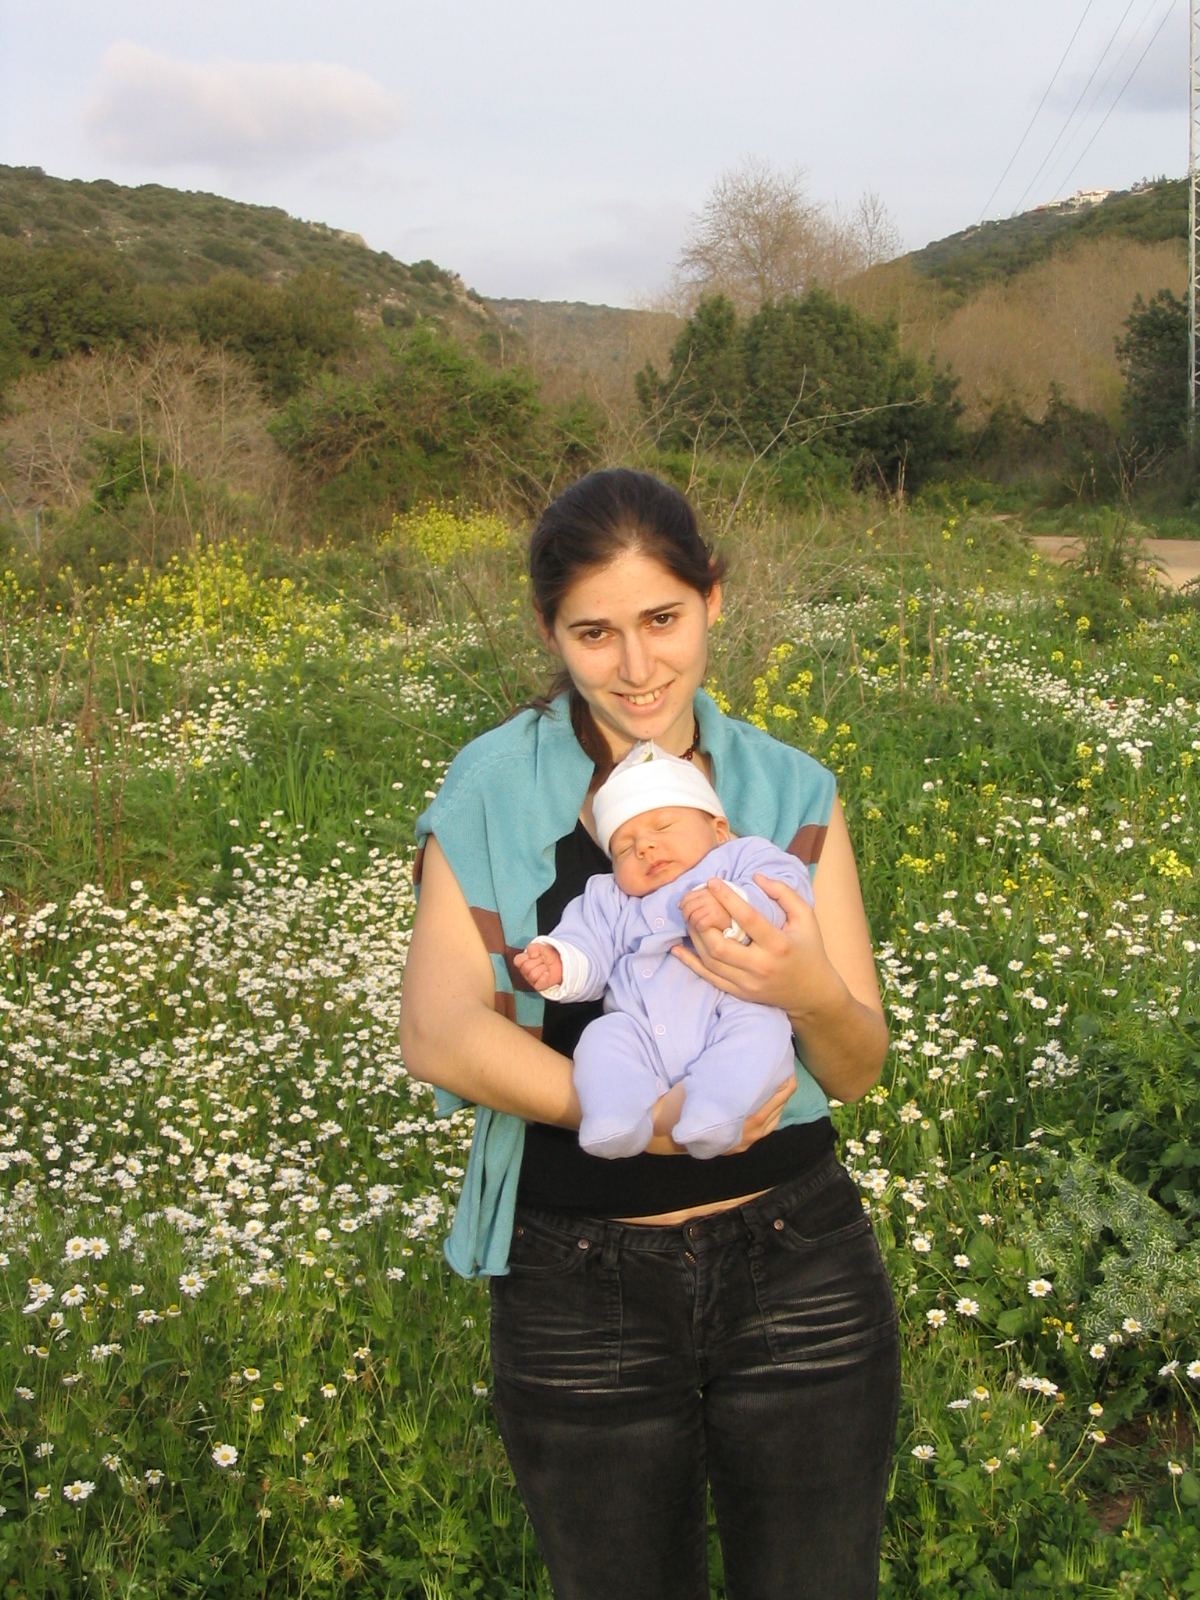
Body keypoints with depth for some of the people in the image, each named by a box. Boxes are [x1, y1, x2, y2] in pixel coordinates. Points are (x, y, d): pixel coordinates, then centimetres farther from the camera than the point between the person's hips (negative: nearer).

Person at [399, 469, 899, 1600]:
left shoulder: (793, 795, 1)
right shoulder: (492, 798, -4)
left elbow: (859, 1068, 0)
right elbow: (436, 1034, -15)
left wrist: (808, 991, -23)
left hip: (801, 1274, 1)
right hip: (581, 1290, -1)